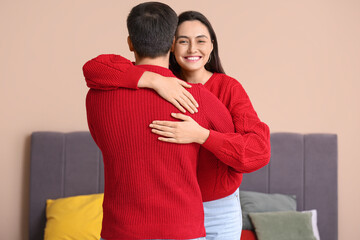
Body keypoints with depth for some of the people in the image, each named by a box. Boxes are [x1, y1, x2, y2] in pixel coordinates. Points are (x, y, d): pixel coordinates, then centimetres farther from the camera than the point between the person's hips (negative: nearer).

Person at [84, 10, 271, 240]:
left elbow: (259, 151, -25)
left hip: (220, 210, -1)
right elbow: (95, 68, -22)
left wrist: (200, 135, -37)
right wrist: (152, 79, -35)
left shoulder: (230, 88, -13)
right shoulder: (160, 82, -9)